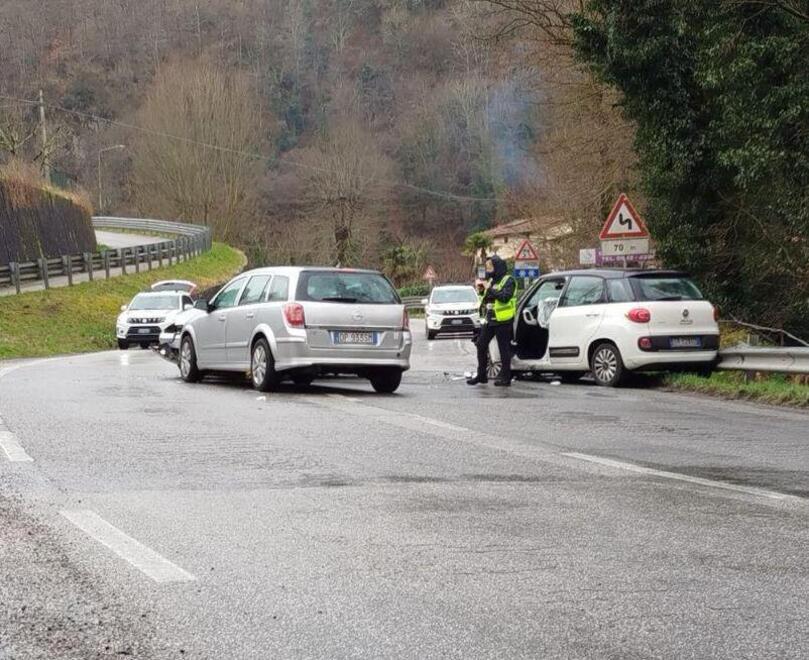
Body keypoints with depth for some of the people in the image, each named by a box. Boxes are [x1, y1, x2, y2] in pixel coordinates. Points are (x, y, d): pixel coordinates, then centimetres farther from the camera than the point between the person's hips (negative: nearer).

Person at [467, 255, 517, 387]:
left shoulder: (508, 281, -9)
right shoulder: (492, 280, 18)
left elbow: (505, 297, -25)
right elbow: (486, 300, 24)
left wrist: (491, 290, -22)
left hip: (503, 321, -9)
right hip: (490, 320, 9)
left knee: (504, 349, -4)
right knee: (481, 345, 9)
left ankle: (505, 377, 2)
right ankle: (481, 375, 17)